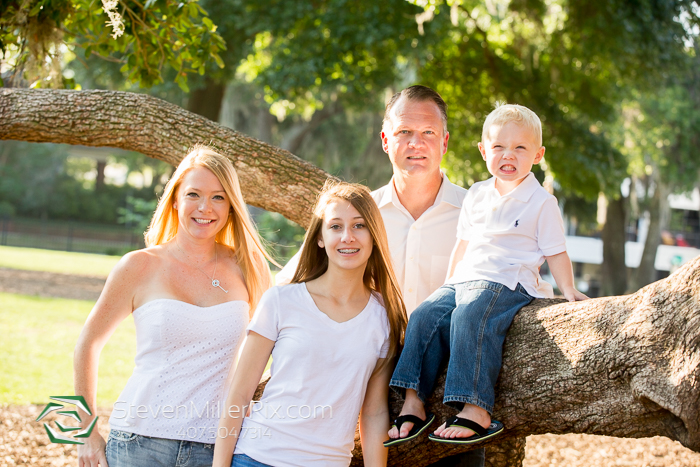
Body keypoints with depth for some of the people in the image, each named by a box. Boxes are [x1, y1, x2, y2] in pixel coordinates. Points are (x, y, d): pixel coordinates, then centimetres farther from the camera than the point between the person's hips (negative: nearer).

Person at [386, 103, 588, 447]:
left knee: (469, 317, -33)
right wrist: (448, 285, 25)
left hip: (507, 283, -7)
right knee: (425, 316, -15)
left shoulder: (540, 202, 2)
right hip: (465, 281, 7)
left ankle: (476, 411, -39)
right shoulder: (476, 195, 18)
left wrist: (568, 291, -10)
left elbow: (555, 252, 2)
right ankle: (413, 403, -15)